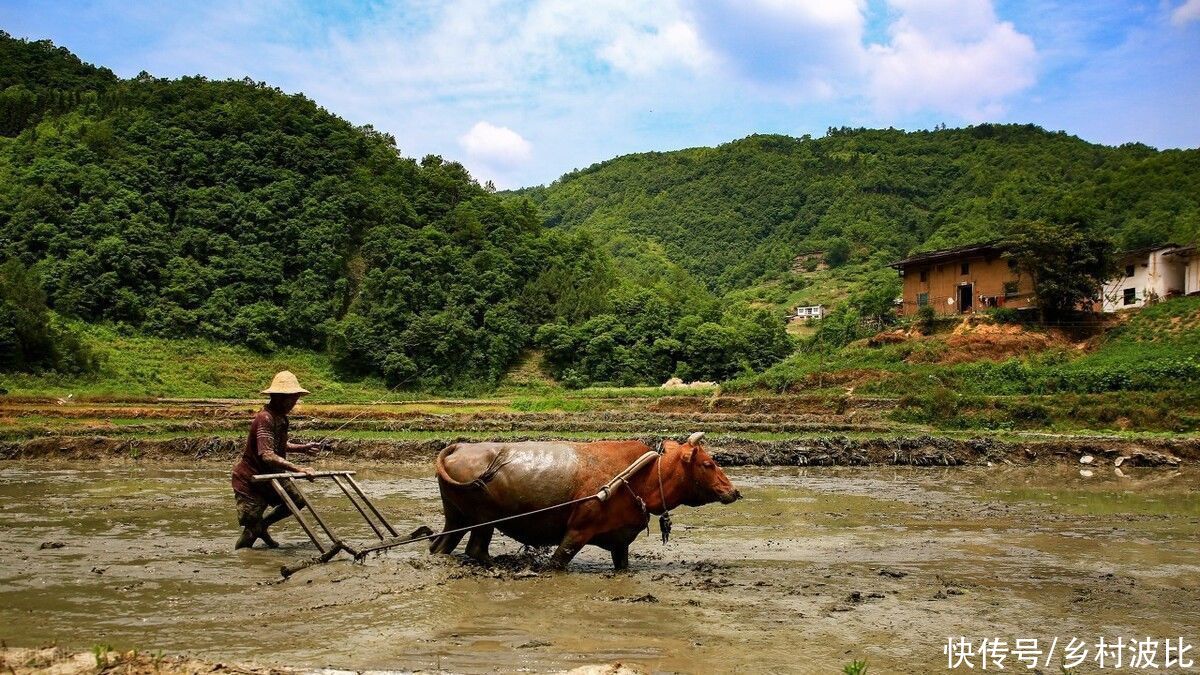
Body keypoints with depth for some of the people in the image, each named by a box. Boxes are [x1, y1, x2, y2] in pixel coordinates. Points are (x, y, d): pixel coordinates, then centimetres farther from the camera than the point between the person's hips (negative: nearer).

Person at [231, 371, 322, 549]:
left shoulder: (280, 417, 4)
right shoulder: (265, 419, -26)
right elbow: (267, 455, -37)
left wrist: (302, 447, 11)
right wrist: (298, 469, -43)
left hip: (269, 476, 9)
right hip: (249, 479, -9)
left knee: (297, 501, 9)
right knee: (251, 531, -6)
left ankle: (262, 525, 23)